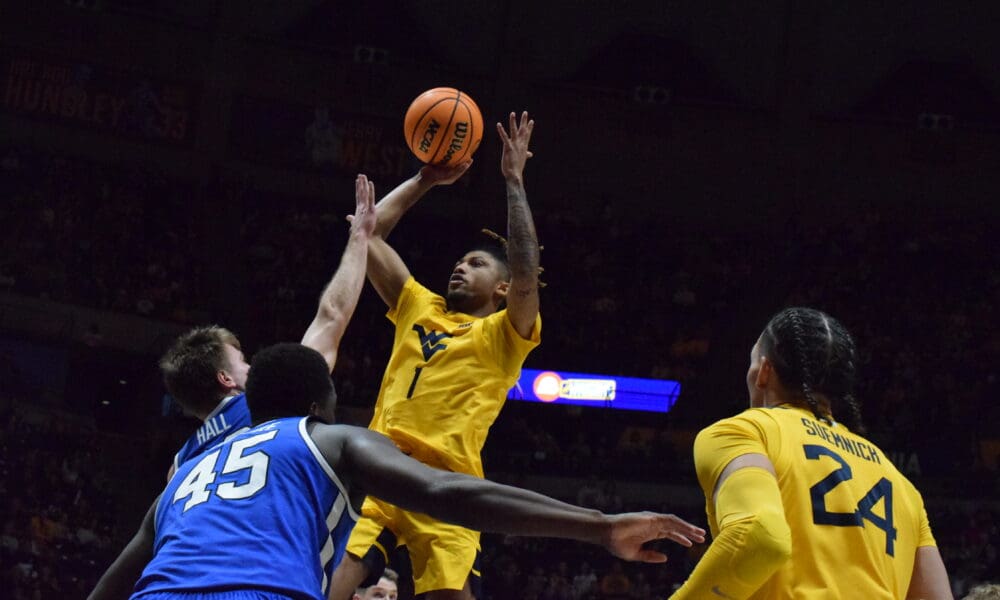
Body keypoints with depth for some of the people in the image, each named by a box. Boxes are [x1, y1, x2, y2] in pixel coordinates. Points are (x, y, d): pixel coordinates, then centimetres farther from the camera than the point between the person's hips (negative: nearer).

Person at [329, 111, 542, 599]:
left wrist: (514, 180, -4)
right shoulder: (419, 308, 26)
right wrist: (425, 180, 24)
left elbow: (525, 270, -6)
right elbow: (370, 233, 27)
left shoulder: (504, 335, 12)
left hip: (444, 479, -4)